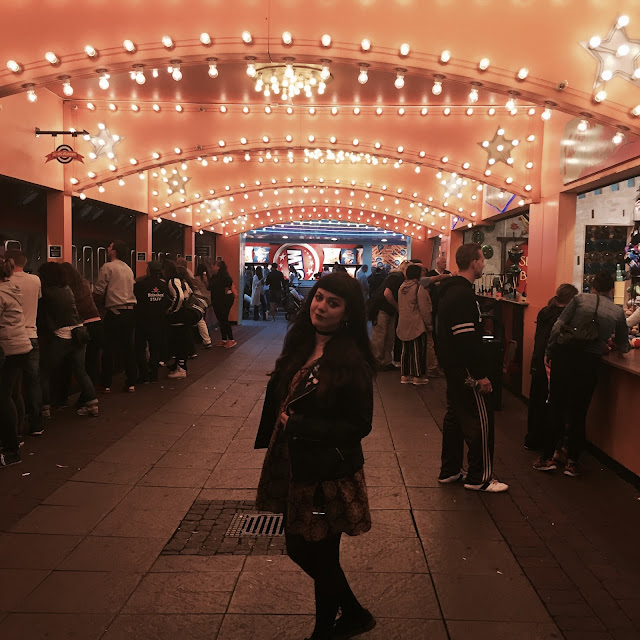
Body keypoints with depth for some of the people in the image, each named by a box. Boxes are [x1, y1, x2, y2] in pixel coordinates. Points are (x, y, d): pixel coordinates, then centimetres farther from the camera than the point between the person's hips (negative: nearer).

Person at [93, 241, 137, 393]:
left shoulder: (107, 267, -6)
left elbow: (98, 292, -10)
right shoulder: (128, 268, 16)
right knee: (128, 347, 11)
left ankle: (106, 384, 10)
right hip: (130, 311, 6)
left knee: (109, 349, 3)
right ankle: (131, 383, 13)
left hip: (115, 313, -6)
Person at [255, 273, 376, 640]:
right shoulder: (300, 347, 3)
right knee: (300, 549, 20)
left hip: (328, 476, -8)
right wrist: (273, 437, 1)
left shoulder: (352, 362, -19)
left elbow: (359, 427, -19)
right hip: (294, 468, 8)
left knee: (320, 555, 10)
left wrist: (297, 426, -20)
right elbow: (280, 399, 13)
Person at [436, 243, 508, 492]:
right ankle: (479, 478, 8)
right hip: (465, 369, -11)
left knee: (455, 415, 17)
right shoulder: (463, 295, -22)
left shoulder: (451, 290, 11)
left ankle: (449, 470, 27)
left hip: (453, 366, 11)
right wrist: (481, 375, -22)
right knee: (481, 420, -2)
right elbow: (467, 339, -26)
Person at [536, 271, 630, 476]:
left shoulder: (580, 299, 4)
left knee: (556, 408, 7)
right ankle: (572, 462, 16)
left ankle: (547, 458, 12)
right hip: (590, 362, 0)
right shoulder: (617, 312, 8)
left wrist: (549, 353, 4)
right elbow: (623, 347, 17)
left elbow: (558, 326, -4)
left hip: (564, 355, 0)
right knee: (579, 413, 10)